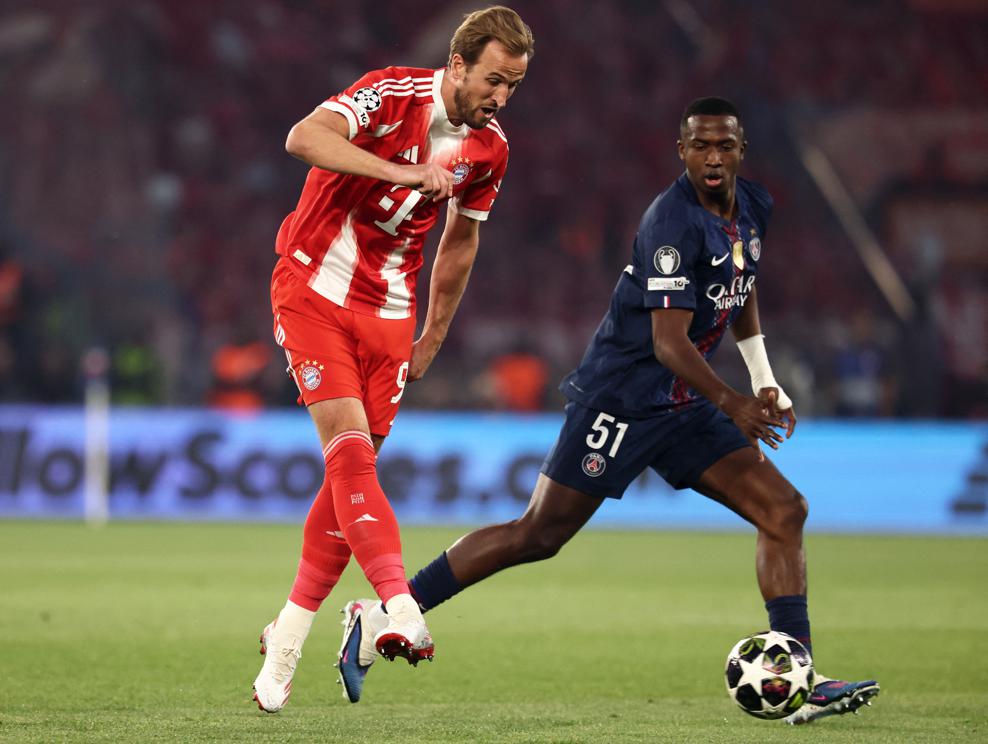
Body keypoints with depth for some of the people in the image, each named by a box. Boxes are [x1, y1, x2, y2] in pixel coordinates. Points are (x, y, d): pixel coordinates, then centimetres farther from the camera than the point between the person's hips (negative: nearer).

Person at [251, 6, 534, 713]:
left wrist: (431, 340, 21)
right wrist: (400, 171, -41)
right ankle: (401, 609, -30)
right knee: (350, 447, -19)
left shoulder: (490, 149, 2)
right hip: (314, 290, -5)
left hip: (388, 313, 5)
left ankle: (288, 638, 14)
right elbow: (304, 138, -34)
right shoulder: (391, 93, -16)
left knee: (352, 473, 3)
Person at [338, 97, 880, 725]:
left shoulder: (754, 207, 7)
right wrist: (733, 403, -37)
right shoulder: (674, 222, -21)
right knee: (539, 536, -8)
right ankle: (381, 617, 1)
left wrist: (766, 383, 23)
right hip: (622, 398, -8)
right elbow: (669, 343, -26)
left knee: (785, 511, -4)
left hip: (684, 408, 8)